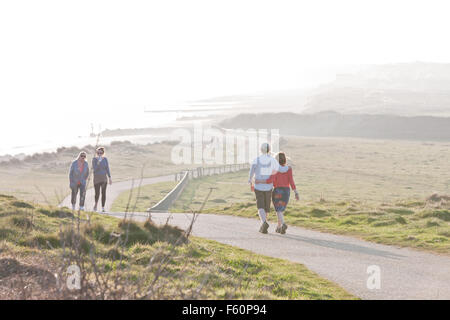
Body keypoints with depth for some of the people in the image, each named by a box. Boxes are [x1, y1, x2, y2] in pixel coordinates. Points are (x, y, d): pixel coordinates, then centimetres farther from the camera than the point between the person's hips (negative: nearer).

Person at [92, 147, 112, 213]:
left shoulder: (105, 159, 0)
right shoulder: (94, 159, -7)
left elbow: (107, 169, 0)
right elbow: (94, 169, -16)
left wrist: (110, 178, -5)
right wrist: (98, 162, -27)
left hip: (104, 178, 1)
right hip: (96, 179, -1)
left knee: (103, 193, -4)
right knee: (97, 193, -3)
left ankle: (103, 208, 0)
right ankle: (96, 203, 27)